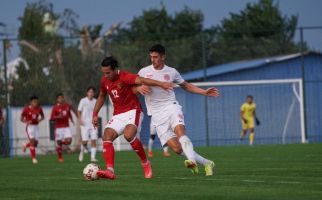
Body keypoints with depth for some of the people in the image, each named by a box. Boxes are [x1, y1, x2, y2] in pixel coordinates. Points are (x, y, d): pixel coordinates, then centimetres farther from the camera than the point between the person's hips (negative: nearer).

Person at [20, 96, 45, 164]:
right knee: (32, 141, -14)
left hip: (36, 126, 4)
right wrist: (26, 122, -22)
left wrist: (40, 119, -8)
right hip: (29, 126, -4)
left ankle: (26, 145, 36)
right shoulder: (26, 109, -10)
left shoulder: (39, 109, 0)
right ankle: (34, 158, -7)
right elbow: (21, 118, -2)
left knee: (35, 142, 2)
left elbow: (42, 116, 15)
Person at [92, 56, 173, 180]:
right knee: (107, 137, -16)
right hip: (118, 115, 7)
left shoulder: (125, 77, -16)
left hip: (133, 111, -7)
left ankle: (145, 164, -10)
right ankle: (110, 171, -26)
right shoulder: (104, 81, 7)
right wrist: (95, 114, 22)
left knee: (129, 135, -31)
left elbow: (141, 80, -31)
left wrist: (161, 84, -43)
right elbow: (101, 97, 26)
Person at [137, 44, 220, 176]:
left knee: (180, 131, -33)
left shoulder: (172, 72, 9)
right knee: (177, 148, -12)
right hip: (157, 115, 0)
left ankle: (192, 160, -48)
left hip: (171, 107, 0)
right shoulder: (144, 72, 6)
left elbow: (186, 86, 23)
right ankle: (206, 163, -2)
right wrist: (139, 88, -12)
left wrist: (204, 92, 15)